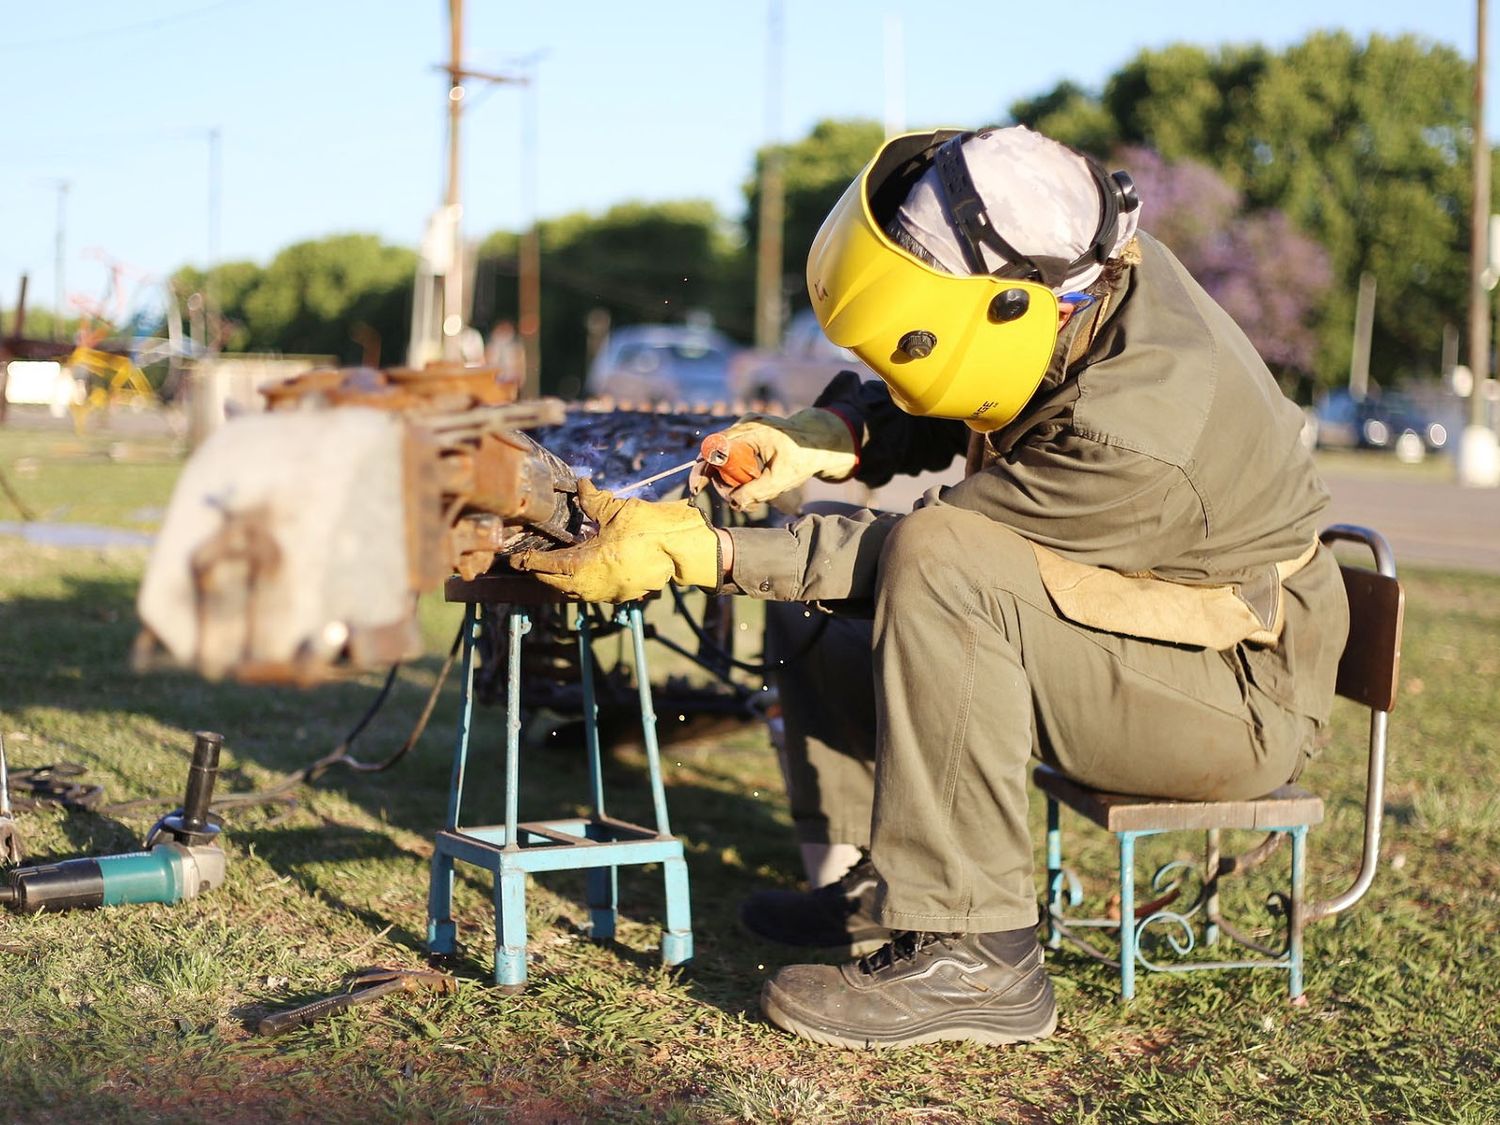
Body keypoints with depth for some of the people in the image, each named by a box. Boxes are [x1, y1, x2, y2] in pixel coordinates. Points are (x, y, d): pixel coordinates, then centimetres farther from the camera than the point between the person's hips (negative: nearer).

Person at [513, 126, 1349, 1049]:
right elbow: (937, 413, 7)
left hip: (1244, 694, -9)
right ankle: (877, 883, 8)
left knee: (940, 569, -34)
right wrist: (827, 442, -13)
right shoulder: (1086, 271, -10)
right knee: (814, 594, 6)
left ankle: (972, 952, -27)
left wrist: (701, 552, -25)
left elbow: (924, 549, -26)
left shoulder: (1133, 438, -34)